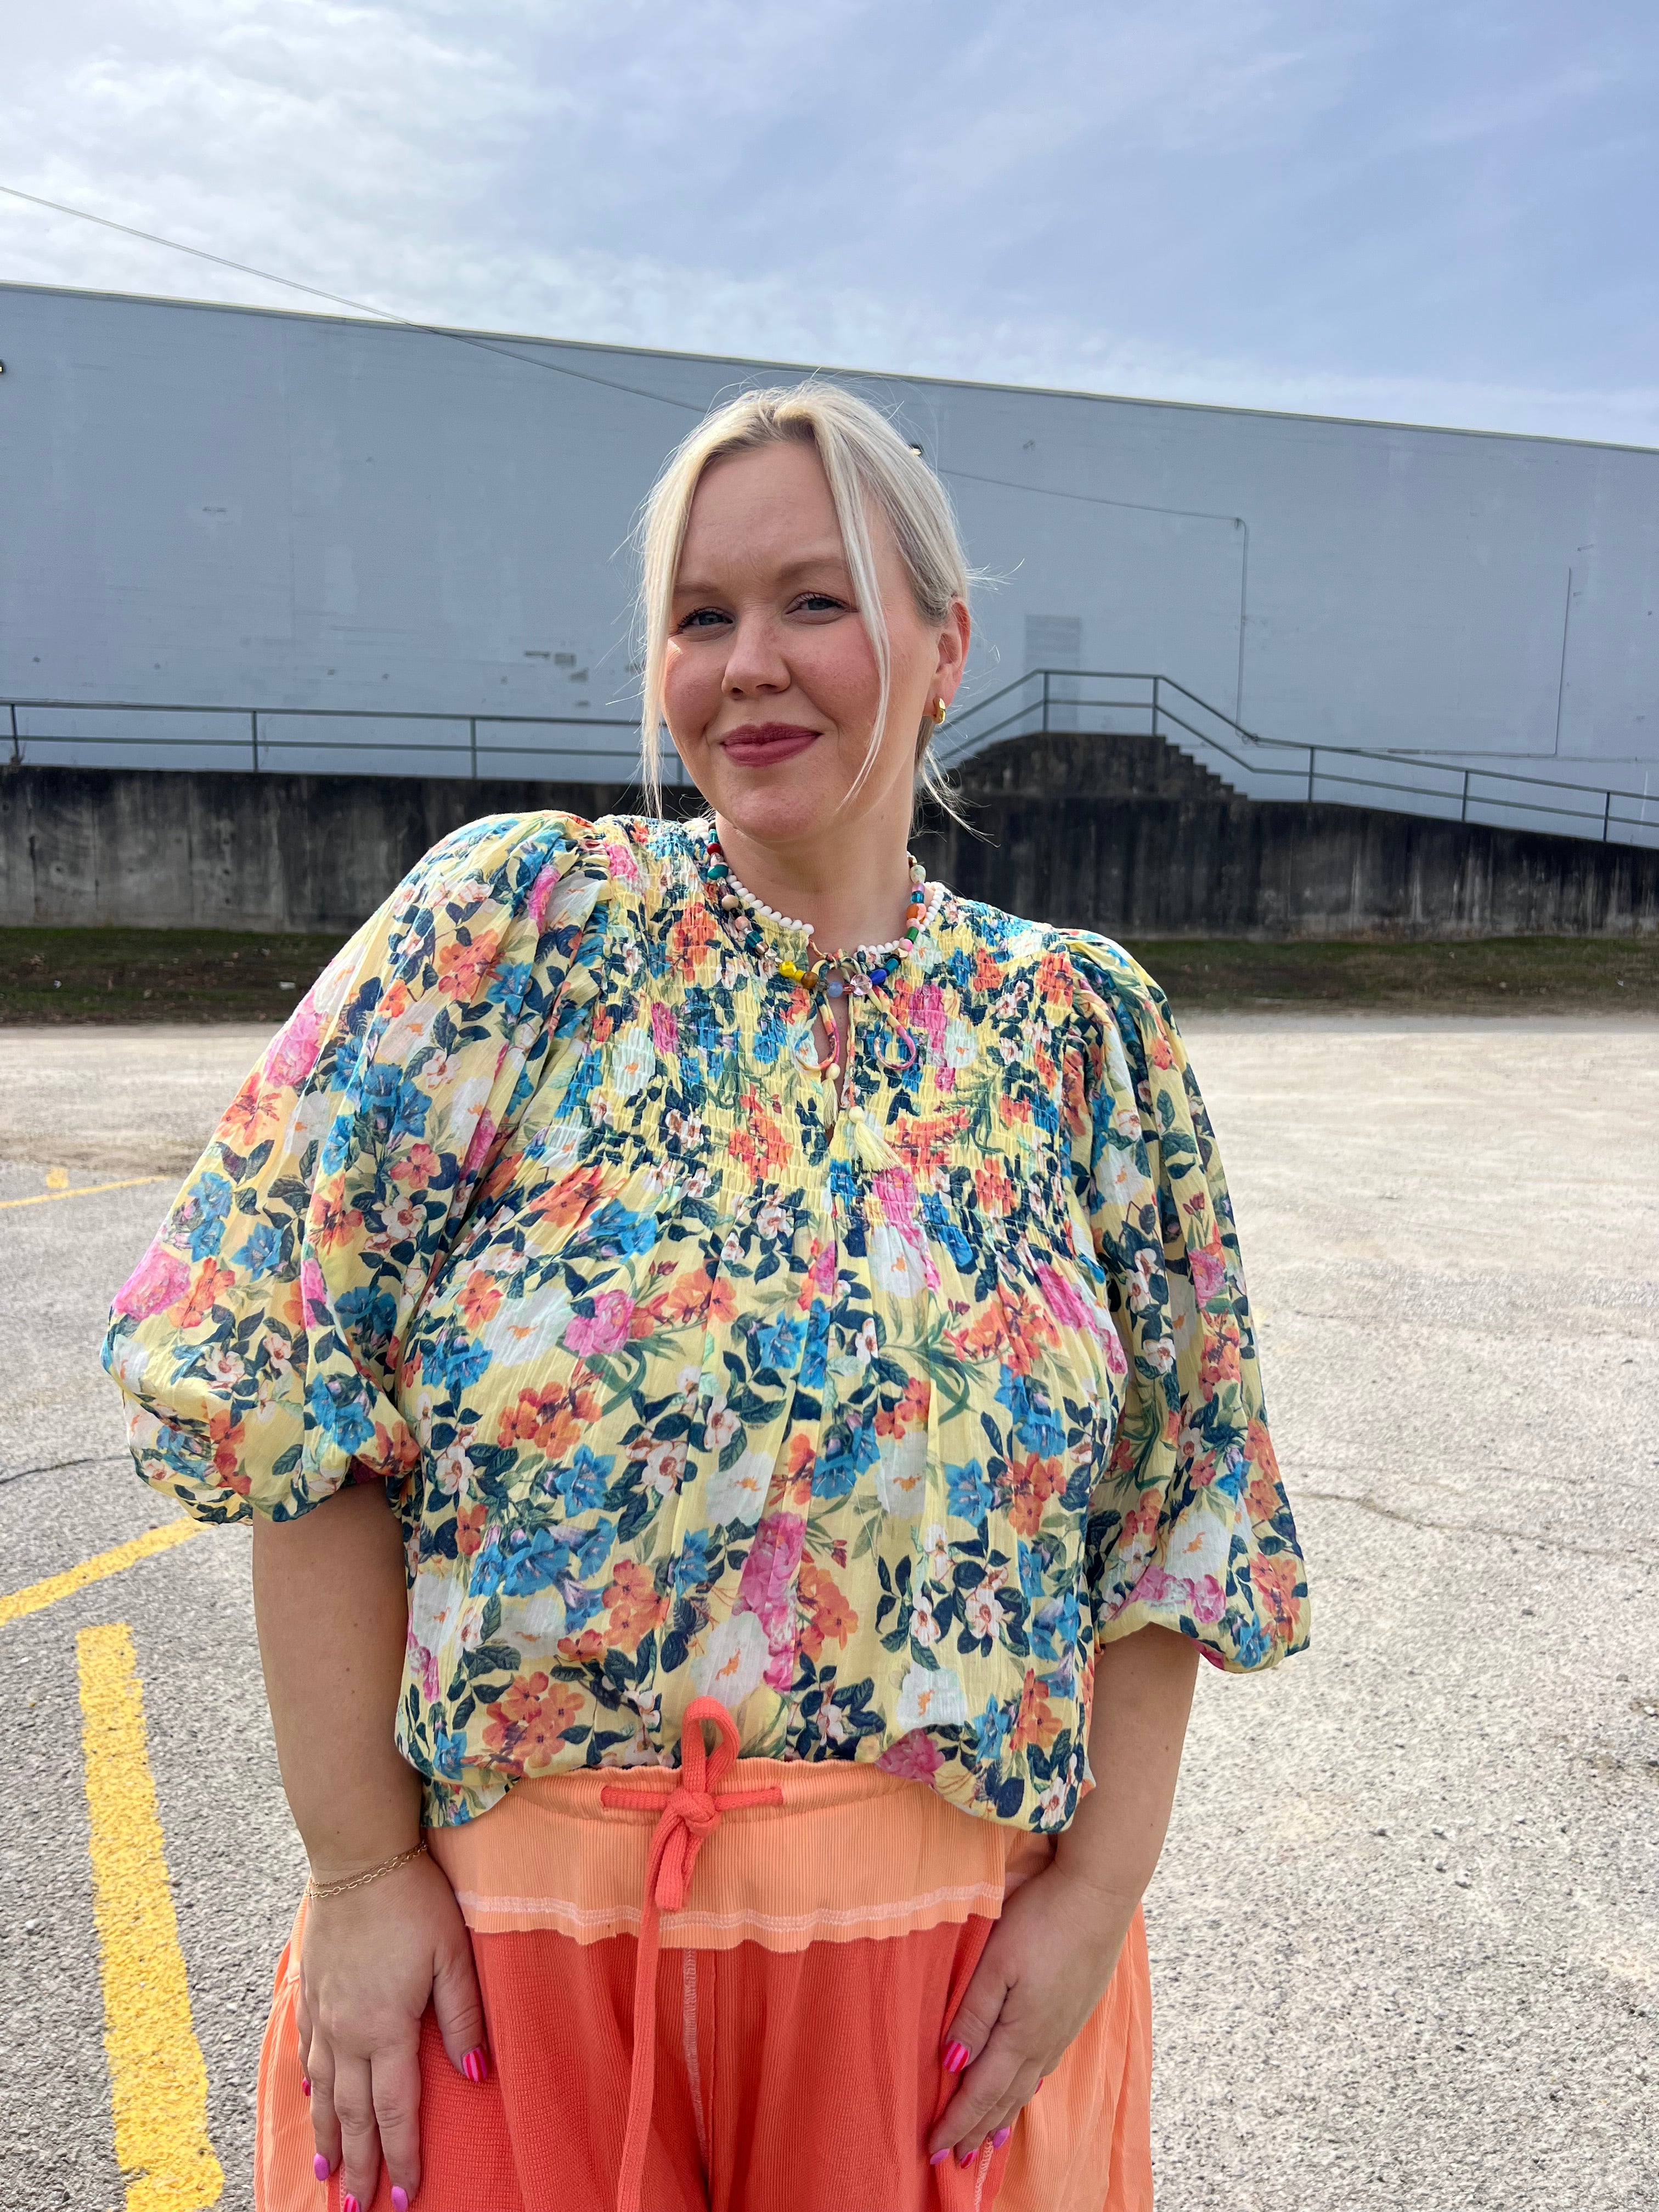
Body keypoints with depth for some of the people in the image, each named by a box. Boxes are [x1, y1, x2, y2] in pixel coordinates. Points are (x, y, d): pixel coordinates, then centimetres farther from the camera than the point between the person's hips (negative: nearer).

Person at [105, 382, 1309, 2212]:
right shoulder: (521, 919, -9)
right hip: (501, 1923, -1)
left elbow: (1177, 1501, 1)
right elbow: (284, 1379, -10)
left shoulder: (1084, 1029, -2)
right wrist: (361, 1864, -10)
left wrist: (1102, 1886, -5)